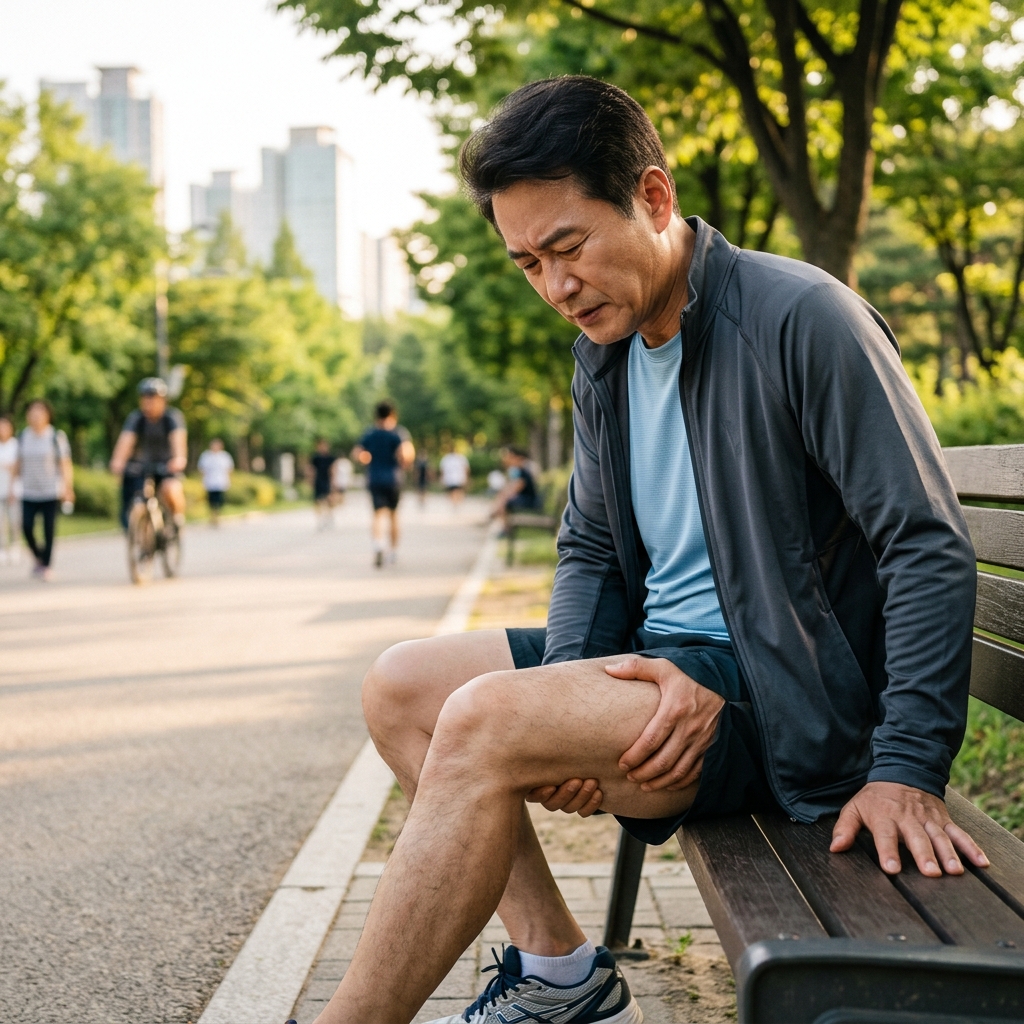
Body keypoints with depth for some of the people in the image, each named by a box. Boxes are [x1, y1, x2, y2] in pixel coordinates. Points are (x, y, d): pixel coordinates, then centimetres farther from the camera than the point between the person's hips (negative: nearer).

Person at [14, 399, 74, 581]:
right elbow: (18, 464, 15)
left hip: (51, 492, -2)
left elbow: (65, 464, -3)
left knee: (49, 530, -4)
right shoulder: (23, 437, 7)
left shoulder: (57, 437, -2)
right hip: (29, 492, 2)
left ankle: (45, 566, 8)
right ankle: (38, 557, 16)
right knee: (27, 526, -9)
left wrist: (68, 487, -12)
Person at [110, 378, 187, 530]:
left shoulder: (173, 417, -14)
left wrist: (180, 458, -53)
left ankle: (179, 519, -3)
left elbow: (178, 437, -32)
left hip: (167, 466, -2)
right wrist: (118, 461, -46)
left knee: (171, 490, -31)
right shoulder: (136, 418, -11)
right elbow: (126, 438, -27)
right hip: (141, 465, 2)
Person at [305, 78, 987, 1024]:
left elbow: (929, 547, -17)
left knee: (481, 721, -27)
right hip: (652, 657, 9)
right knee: (400, 688, 3)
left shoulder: (800, 317, -16)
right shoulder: (603, 350, 9)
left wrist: (908, 769, -23)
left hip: (777, 690, -9)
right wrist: (569, 681, -6)